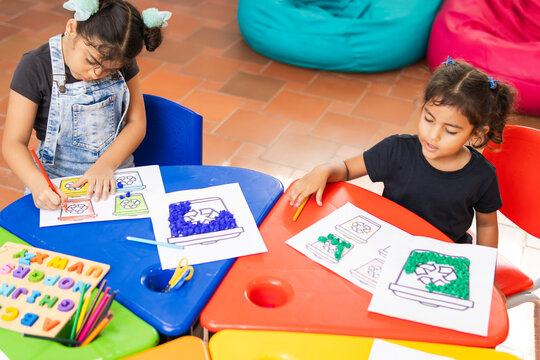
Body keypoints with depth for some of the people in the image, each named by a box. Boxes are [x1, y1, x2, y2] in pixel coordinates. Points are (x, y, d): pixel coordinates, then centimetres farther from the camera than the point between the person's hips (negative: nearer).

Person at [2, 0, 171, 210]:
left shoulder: (121, 62, -1)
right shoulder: (35, 68, -10)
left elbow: (137, 123, 2)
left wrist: (106, 164, -15)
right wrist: (37, 184, -29)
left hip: (115, 174, 4)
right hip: (58, 182, -4)